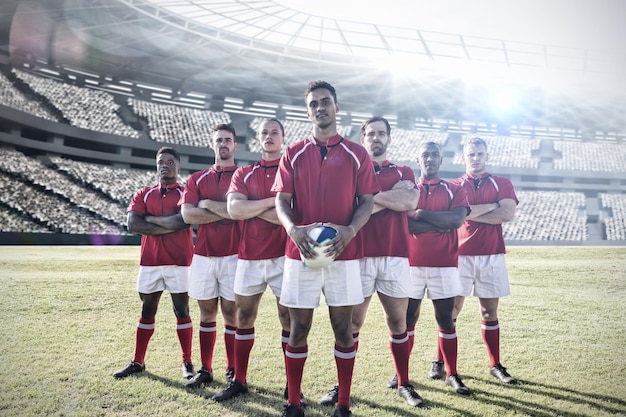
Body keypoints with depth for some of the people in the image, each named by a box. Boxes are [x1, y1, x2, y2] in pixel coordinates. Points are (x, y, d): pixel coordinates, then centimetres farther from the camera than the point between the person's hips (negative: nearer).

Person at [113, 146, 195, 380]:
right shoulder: (144, 194, 11)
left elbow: (184, 220, -18)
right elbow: (133, 224, -4)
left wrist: (151, 218, -7)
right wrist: (168, 226, -11)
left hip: (179, 262, -3)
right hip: (149, 262, 4)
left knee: (182, 311, 3)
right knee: (147, 311, 12)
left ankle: (187, 362, 12)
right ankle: (138, 362, 23)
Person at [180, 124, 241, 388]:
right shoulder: (197, 179, 12)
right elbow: (187, 215, -2)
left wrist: (209, 204, -7)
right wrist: (226, 212, -9)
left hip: (232, 255, -3)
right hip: (203, 255, 3)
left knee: (230, 313, 3)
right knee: (207, 313, 11)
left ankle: (233, 370, 16)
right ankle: (205, 370, 21)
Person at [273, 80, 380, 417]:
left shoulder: (356, 154, 7)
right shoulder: (293, 154, 9)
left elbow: (367, 200, 4)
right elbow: (282, 200, 4)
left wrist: (350, 229, -15)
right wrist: (292, 228, -16)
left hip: (344, 253, 0)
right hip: (300, 252, 1)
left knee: (343, 329, 6)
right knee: (298, 330, 6)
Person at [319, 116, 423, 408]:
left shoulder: (404, 173, 15)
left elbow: (410, 202, -7)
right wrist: (393, 197, -9)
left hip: (396, 256, 2)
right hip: (360, 255, -1)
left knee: (398, 322, 9)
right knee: (352, 323, 2)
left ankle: (404, 384, 23)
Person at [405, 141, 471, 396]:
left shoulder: (455, 190, 9)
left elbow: (458, 219, -10)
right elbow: (402, 222, -9)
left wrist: (420, 213, -10)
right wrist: (441, 224, -9)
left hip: (444, 265, 0)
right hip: (412, 263, 0)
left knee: (446, 319, 6)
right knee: (408, 318, 5)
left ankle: (452, 375, 18)